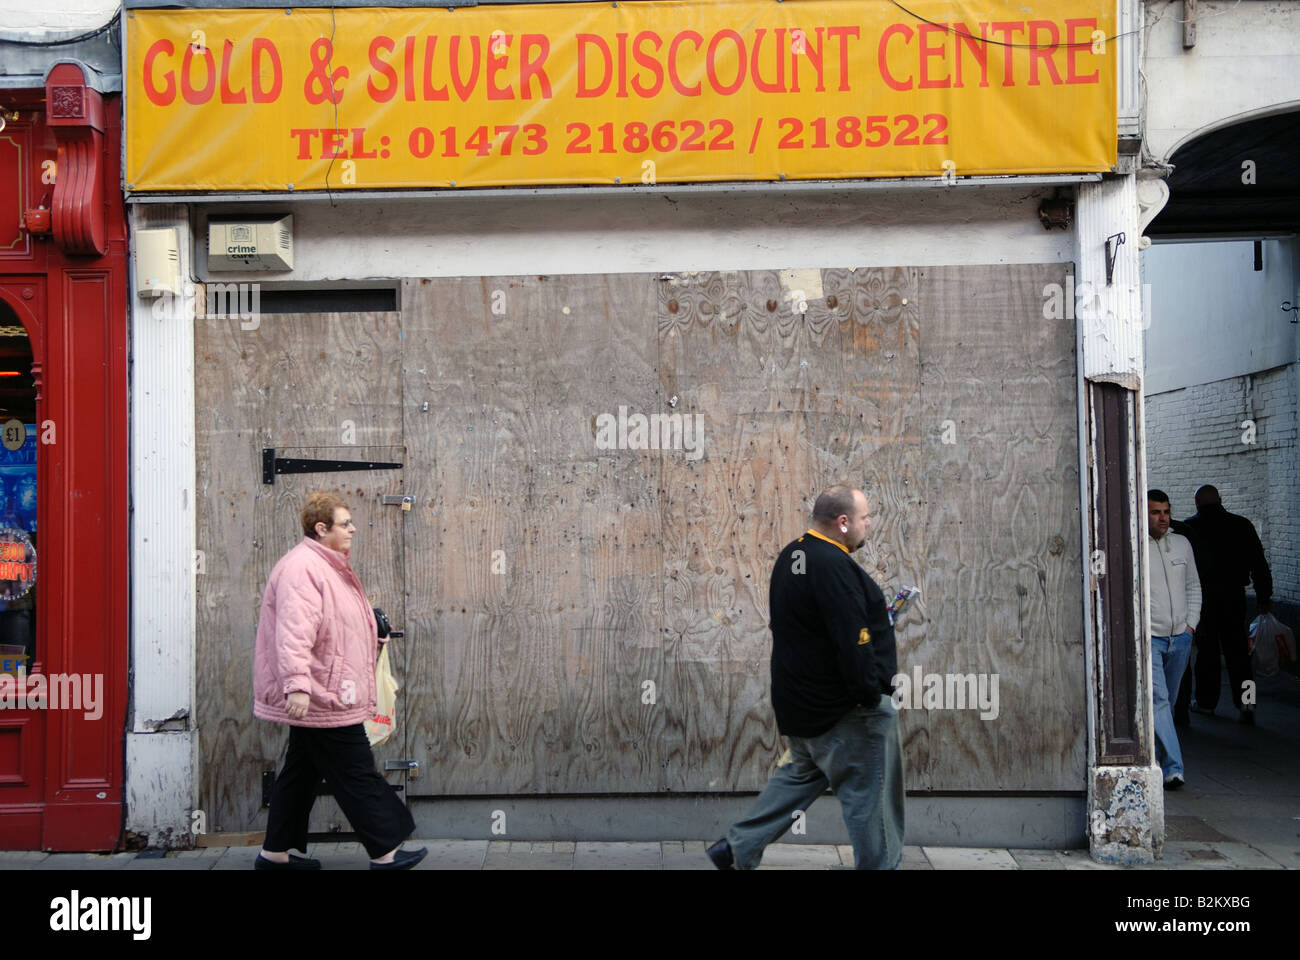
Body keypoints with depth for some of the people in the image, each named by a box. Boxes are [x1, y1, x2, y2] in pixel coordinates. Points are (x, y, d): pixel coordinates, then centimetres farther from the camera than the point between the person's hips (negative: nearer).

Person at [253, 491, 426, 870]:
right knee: (357, 776, -2)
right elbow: (293, 632, -30)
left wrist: (371, 637, 18)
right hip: (323, 697, -11)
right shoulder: (302, 568, -19)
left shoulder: (326, 565, 16)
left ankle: (275, 852, 26)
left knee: (302, 771, 17)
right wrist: (297, 684, -39)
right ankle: (384, 853, 8)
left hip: (322, 695, 11)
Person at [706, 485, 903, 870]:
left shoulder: (793, 554, 8)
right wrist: (872, 695, -19)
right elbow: (850, 640, -28)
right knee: (869, 790, 5)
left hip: (799, 700, 10)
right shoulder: (832, 566, -24)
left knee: (803, 773, 23)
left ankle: (737, 848, 23)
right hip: (846, 707, -10)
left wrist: (873, 620, 12)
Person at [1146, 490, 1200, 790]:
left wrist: (1191, 622, 10)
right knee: (1157, 700, -14)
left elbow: (1193, 586, 20)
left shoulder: (1182, 544, 11)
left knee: (1169, 700, 14)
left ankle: (1155, 753, 31)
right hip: (1147, 637, -5)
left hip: (1180, 637, 5)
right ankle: (1172, 767, -16)